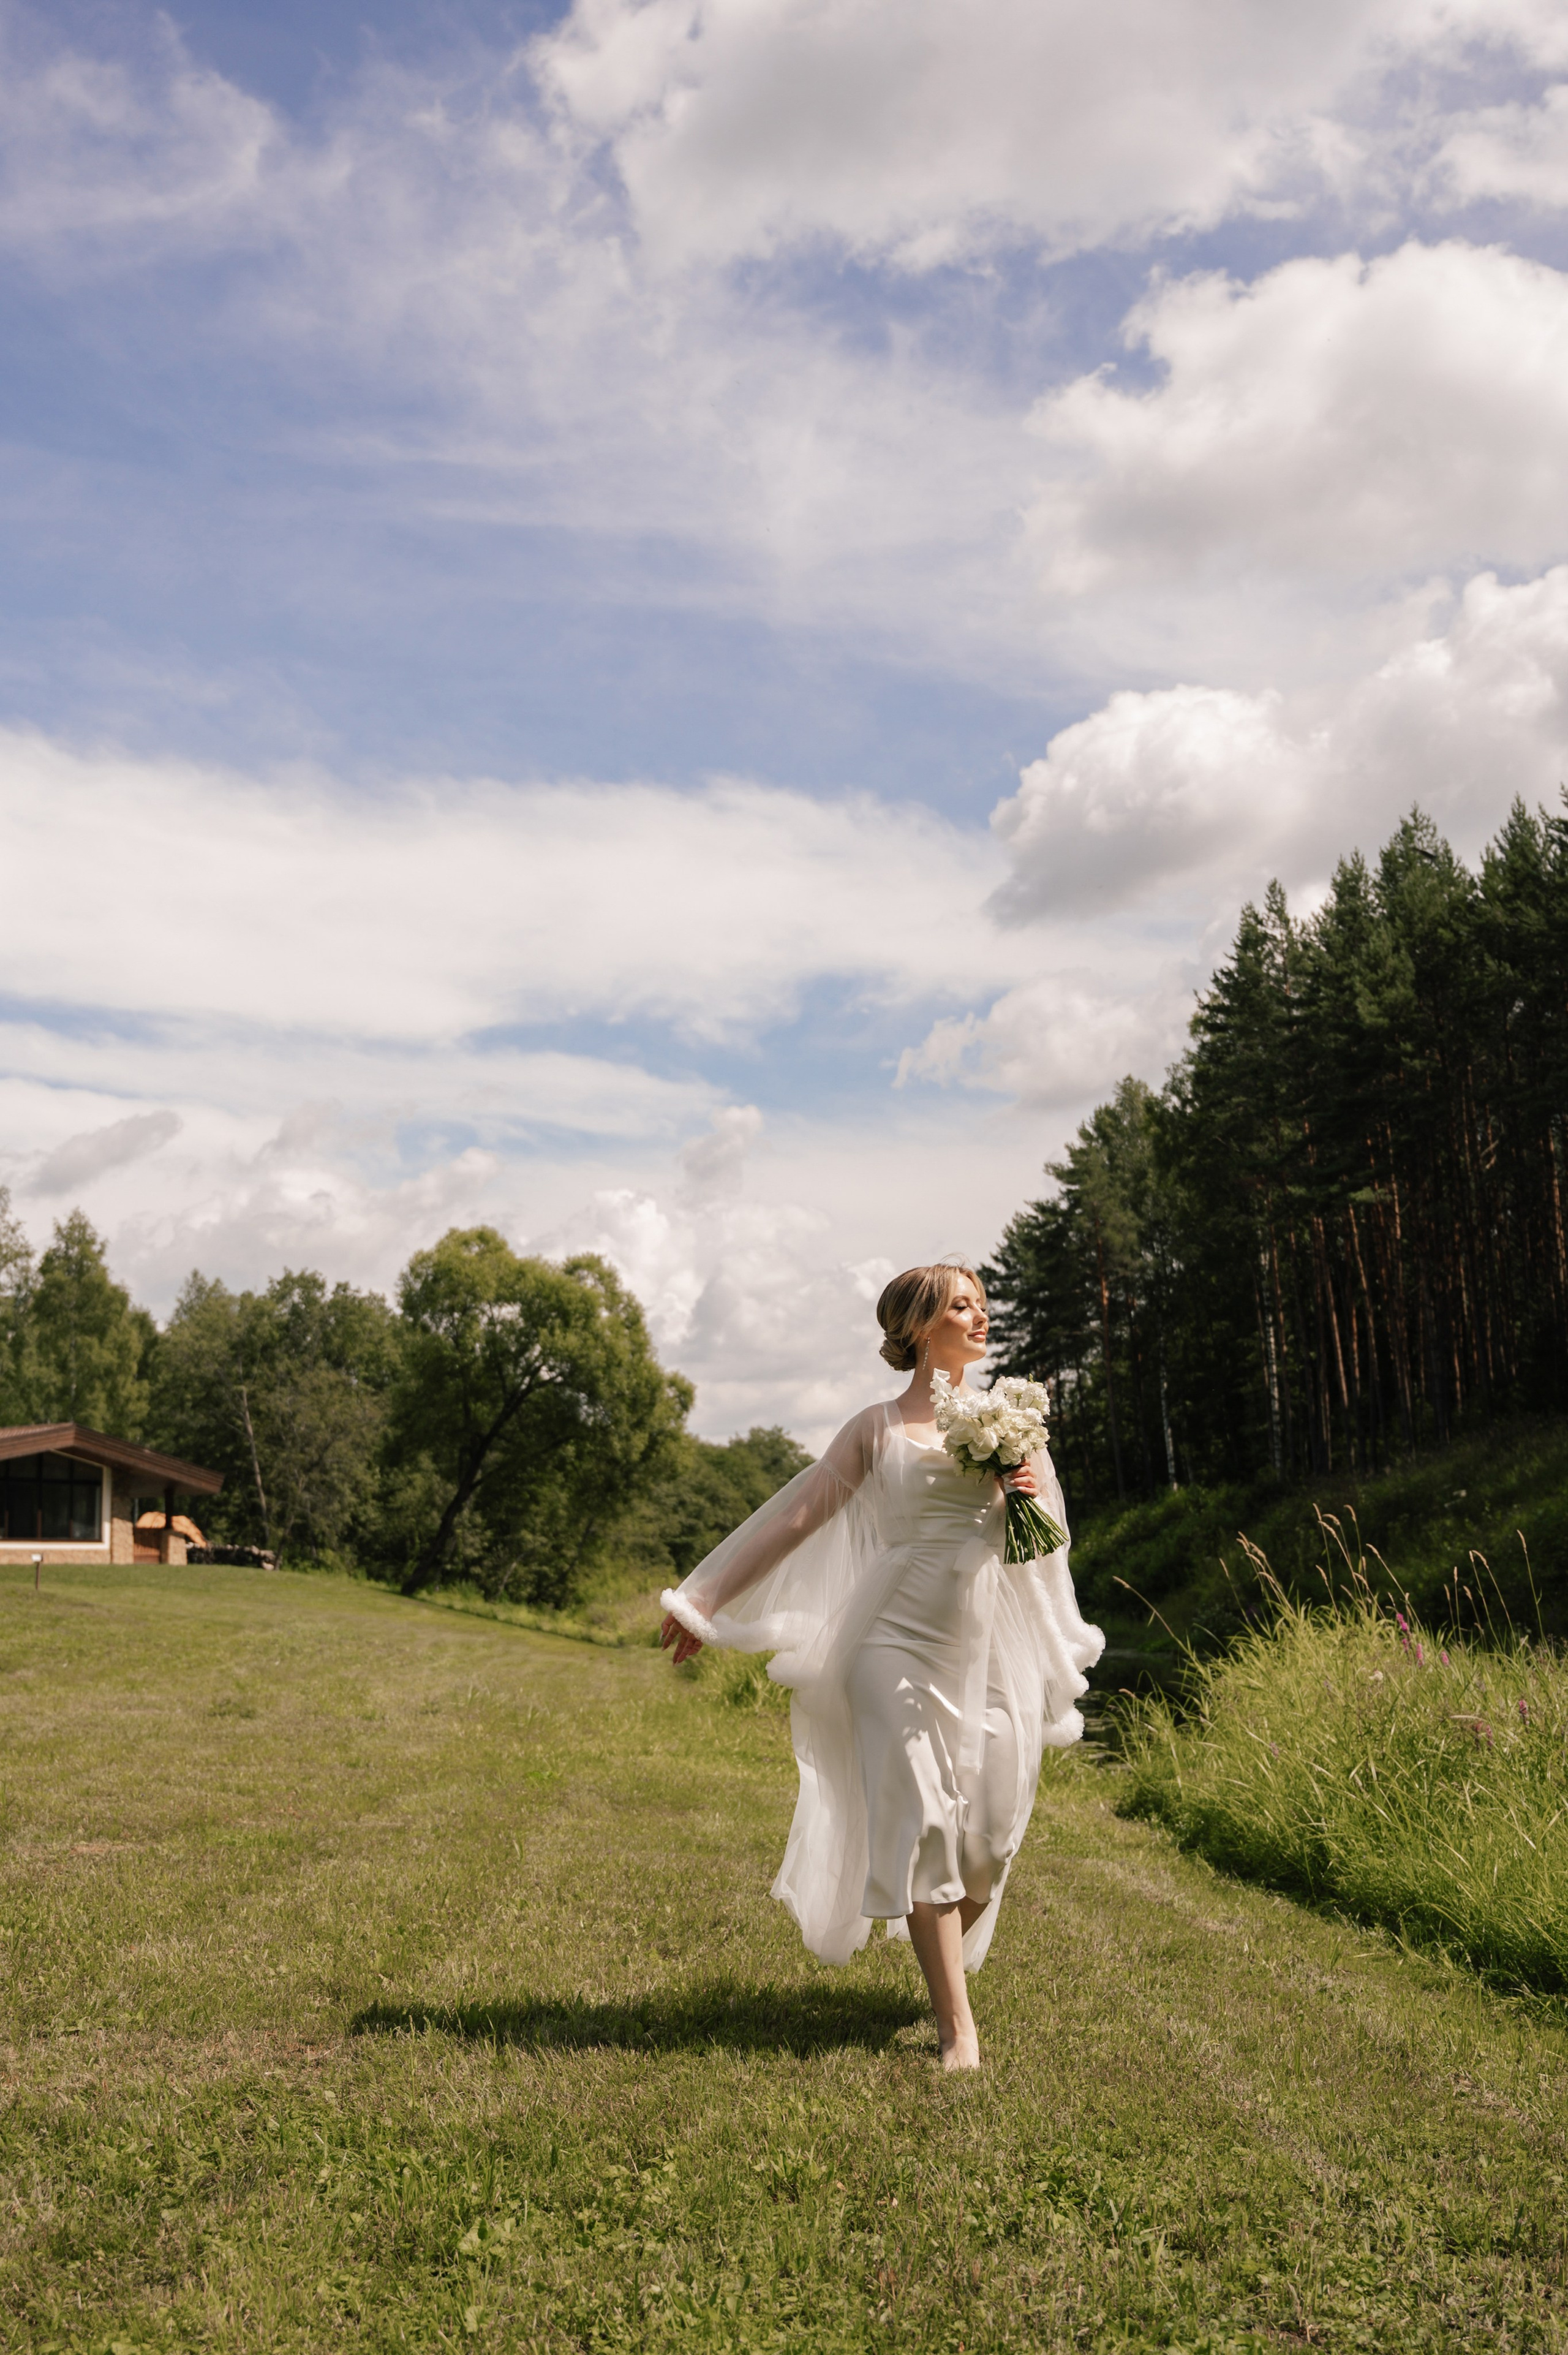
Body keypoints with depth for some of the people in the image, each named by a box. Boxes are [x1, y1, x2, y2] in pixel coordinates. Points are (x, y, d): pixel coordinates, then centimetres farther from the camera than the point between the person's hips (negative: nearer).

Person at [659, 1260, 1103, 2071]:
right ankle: (957, 2025, -2)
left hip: (992, 1648, 3)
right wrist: (705, 1602, 7)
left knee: (990, 1831, 0)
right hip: (901, 1646, -3)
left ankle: (947, 1968, 28)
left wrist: (1038, 1493, -8)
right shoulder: (878, 1429, 4)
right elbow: (796, 1515, 6)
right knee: (922, 1825, -9)